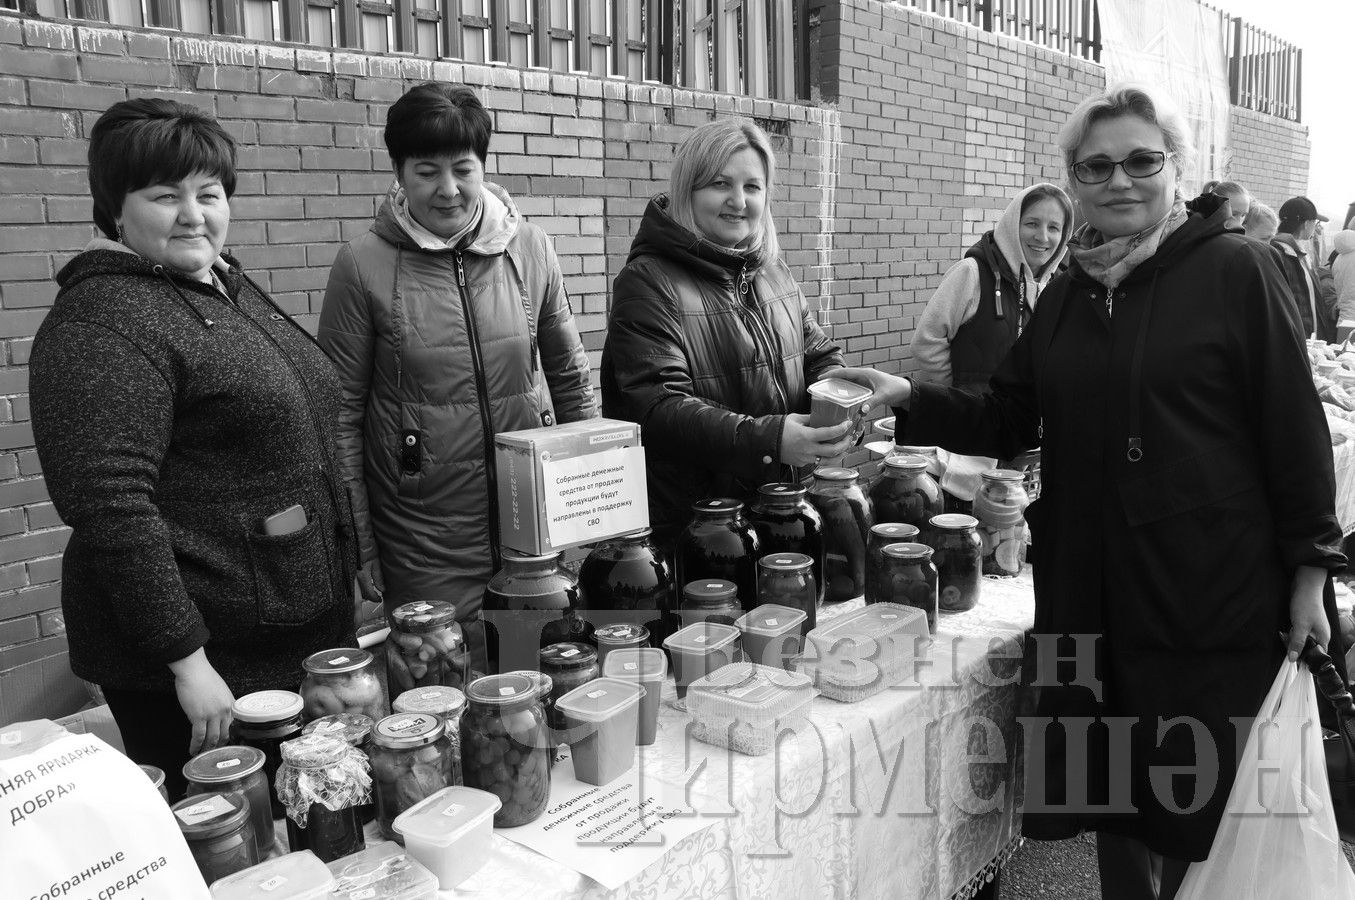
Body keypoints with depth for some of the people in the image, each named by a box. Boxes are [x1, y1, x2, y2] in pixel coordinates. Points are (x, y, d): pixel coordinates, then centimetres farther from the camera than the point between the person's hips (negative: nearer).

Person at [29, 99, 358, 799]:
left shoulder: (231, 287, 11)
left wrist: (347, 579, 18)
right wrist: (188, 661, -24)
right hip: (211, 662, -8)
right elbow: (111, 506, -23)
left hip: (308, 632, 9)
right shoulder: (100, 322, -16)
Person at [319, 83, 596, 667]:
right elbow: (341, 414, -3)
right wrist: (358, 549, -3)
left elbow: (569, 374, 10)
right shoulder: (364, 265, -8)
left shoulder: (529, 249, 0)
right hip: (423, 548, -2)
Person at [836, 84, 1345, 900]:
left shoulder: (1236, 270, -6)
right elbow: (1008, 418, 9)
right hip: (1091, 593, 5)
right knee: (1108, 789, 16)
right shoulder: (1071, 289, 10)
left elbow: (1295, 427, -6)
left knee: (1203, 805, 8)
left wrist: (1309, 569, -7)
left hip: (1212, 592, -4)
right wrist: (911, 401, -5)